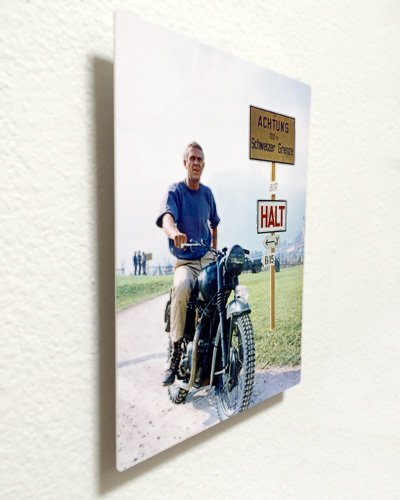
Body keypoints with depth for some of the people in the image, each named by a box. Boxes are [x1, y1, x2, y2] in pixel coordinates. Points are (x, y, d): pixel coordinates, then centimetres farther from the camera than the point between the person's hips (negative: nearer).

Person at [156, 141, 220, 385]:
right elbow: (166, 216, -25)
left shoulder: (207, 192, 12)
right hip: (185, 261, -4)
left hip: (207, 258, 5)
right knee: (181, 287, -35)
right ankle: (176, 352, -24)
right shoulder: (176, 191, -4)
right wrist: (174, 232, -48)